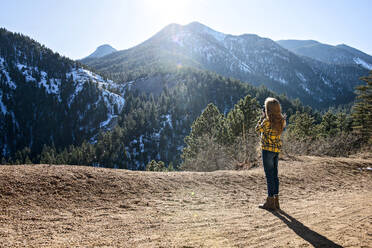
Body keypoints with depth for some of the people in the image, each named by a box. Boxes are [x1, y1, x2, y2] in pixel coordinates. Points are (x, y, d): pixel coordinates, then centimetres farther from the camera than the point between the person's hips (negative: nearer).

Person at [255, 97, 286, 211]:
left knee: (269, 175, -1)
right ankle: (276, 200, 20)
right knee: (275, 174, 14)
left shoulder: (267, 121, -18)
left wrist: (262, 116, 2)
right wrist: (265, 117, 12)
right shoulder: (281, 121, 3)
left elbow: (258, 129, -2)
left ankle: (270, 202, 5)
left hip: (268, 149, -7)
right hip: (277, 150, 7)